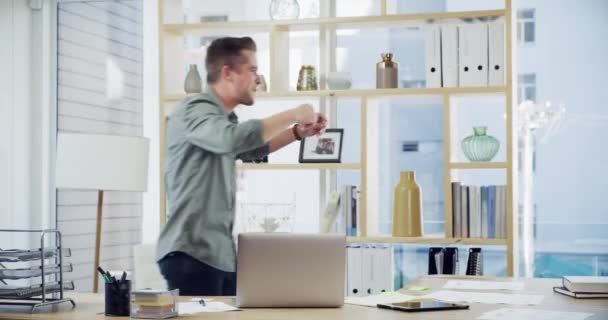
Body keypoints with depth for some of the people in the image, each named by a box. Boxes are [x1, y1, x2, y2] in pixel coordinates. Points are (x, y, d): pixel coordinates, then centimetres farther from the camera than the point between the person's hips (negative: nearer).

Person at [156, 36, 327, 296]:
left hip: (222, 254, 9)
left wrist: (299, 132, 20)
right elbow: (234, 138, -30)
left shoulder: (223, 117, 18)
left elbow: (251, 149, 35)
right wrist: (293, 114, -18)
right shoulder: (194, 109, -10)